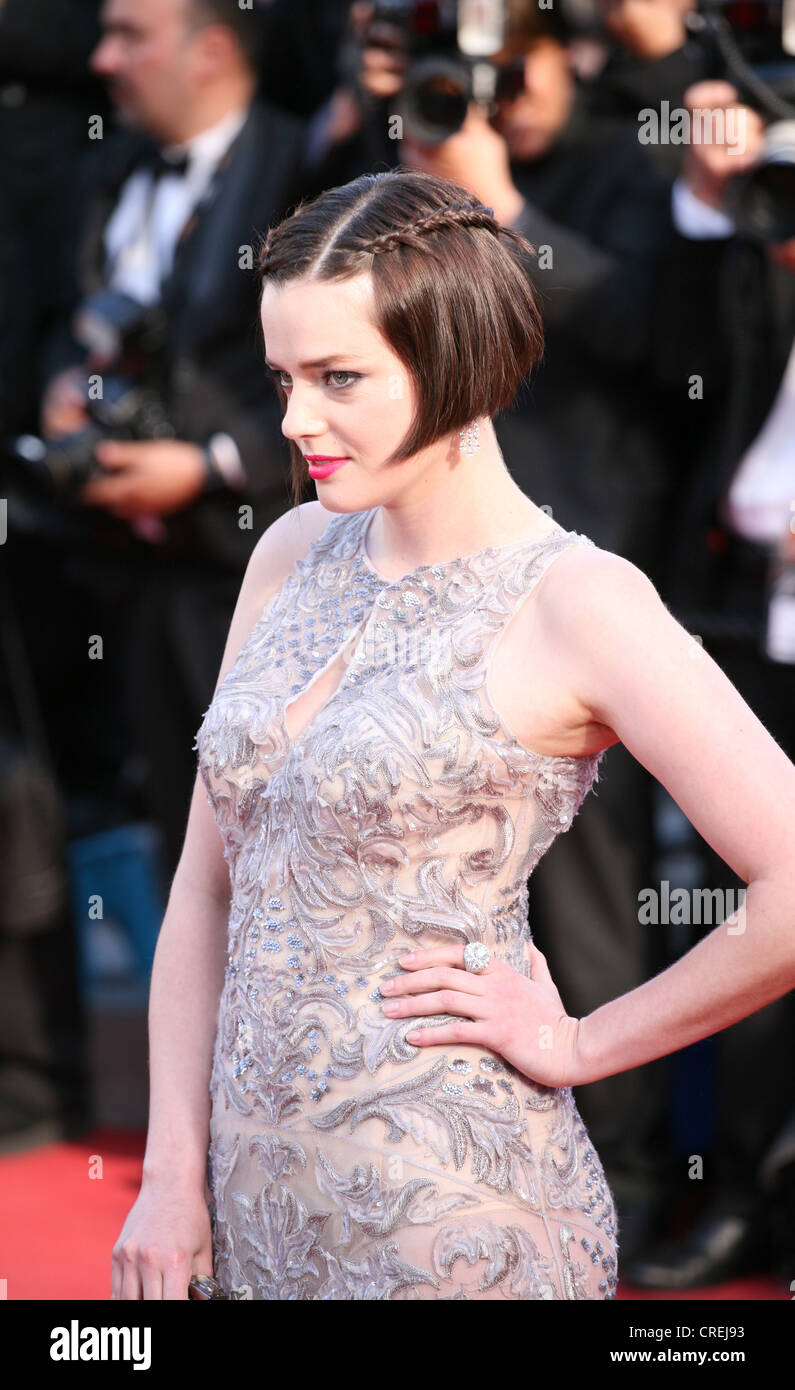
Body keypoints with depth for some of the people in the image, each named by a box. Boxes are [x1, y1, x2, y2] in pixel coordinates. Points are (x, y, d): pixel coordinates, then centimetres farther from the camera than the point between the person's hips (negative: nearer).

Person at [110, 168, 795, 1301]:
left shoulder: (577, 603, -13)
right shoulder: (294, 556, 7)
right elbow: (208, 883, 9)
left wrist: (580, 1044, -11)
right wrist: (176, 1173, 4)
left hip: (447, 1222, -6)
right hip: (262, 1202, 6)